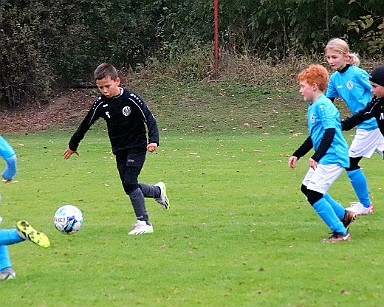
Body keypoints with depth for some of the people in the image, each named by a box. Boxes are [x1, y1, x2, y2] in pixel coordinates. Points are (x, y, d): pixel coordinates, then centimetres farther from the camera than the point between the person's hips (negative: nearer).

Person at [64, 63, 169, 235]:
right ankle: (158, 191, 35)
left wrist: (153, 140, -29)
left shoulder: (131, 99, -14)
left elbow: (150, 119, -14)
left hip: (137, 148, -5)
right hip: (119, 150, 5)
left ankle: (144, 223, -14)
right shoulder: (101, 104, -1)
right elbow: (86, 124, 11)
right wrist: (72, 145, 20)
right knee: (130, 187, 5)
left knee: (129, 183, -18)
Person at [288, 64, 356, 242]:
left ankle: (341, 232, -7)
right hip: (324, 159, 11)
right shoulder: (313, 107, 16)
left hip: (333, 158, -11)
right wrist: (297, 155, 27)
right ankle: (344, 215, 29)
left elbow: (330, 132, -28)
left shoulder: (323, 105, -16)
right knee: (306, 188, 21)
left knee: (313, 195, -14)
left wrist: (316, 157, -32)